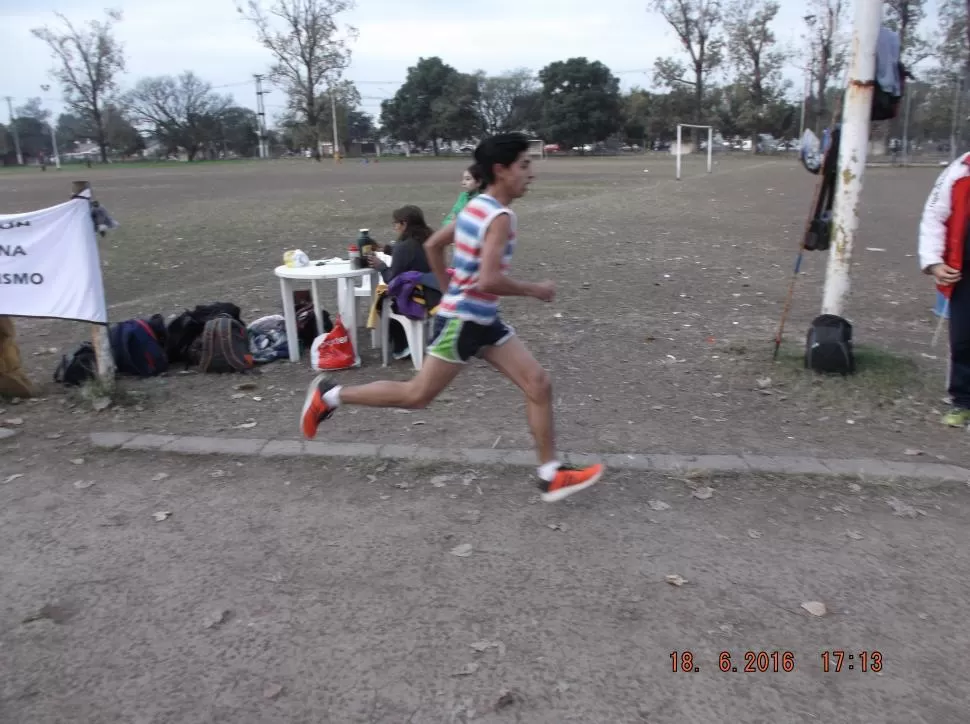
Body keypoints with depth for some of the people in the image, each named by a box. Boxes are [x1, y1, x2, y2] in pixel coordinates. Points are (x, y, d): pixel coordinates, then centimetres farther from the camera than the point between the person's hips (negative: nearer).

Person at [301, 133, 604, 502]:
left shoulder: (476, 207, 10)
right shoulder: (500, 217, -19)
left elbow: (433, 244, 17)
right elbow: (488, 281, -30)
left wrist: (449, 290, 23)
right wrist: (534, 290, -15)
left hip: (483, 319, 10)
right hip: (462, 320, -10)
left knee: (538, 383, 4)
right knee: (417, 395, 3)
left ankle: (551, 475, 8)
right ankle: (330, 395, 19)